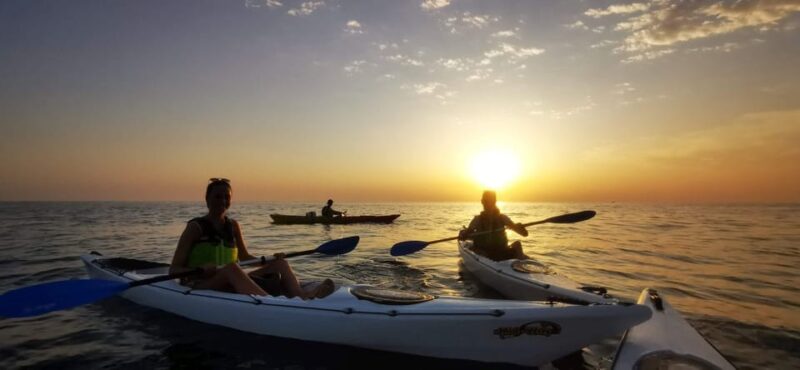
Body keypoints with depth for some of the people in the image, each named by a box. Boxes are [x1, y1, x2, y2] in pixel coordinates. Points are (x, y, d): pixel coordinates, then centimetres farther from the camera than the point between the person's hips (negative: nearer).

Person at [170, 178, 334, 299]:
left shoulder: (233, 225, 12)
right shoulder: (196, 227, -3)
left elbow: (244, 256, 21)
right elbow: (174, 269, -7)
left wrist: (270, 260, 2)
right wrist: (201, 270, -28)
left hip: (231, 285, 6)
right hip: (199, 286, -6)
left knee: (279, 264, -9)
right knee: (232, 267, -36)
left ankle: (300, 294, -42)